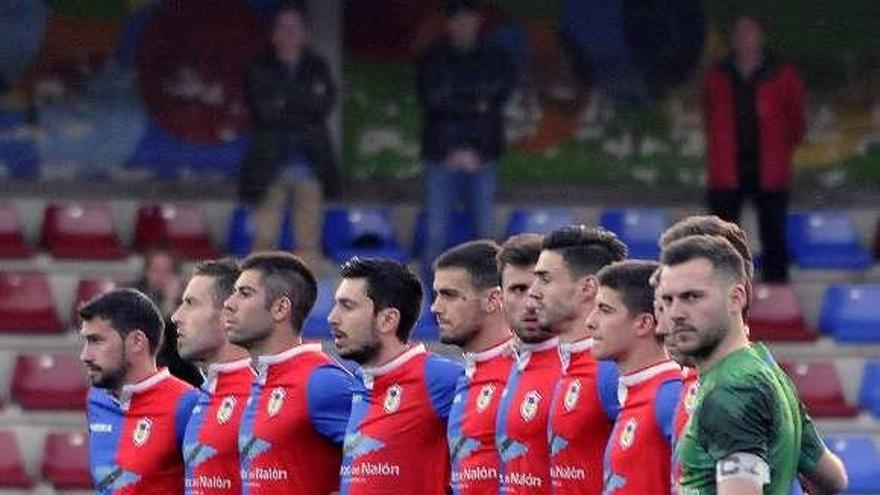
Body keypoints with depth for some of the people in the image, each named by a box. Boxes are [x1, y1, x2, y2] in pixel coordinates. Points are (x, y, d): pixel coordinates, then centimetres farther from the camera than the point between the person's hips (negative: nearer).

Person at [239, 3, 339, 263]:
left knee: (309, 240, -1)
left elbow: (324, 105, -2)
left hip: (310, 161, 1)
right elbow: (263, 110, -7)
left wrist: (283, 104, -9)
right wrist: (303, 107, -6)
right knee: (264, 239, -5)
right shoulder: (259, 70, 7)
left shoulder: (318, 68, 12)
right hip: (271, 161, -1)